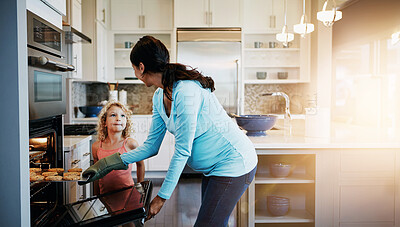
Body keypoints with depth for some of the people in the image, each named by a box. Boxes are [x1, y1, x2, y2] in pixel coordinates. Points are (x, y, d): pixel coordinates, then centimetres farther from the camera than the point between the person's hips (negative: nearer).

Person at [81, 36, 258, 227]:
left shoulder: (186, 91, -26)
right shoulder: (159, 96, 3)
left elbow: (182, 151, -23)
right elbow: (151, 146, 8)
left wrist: (162, 197, -16)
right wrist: (109, 164, 3)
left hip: (234, 163, -9)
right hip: (212, 168, 9)